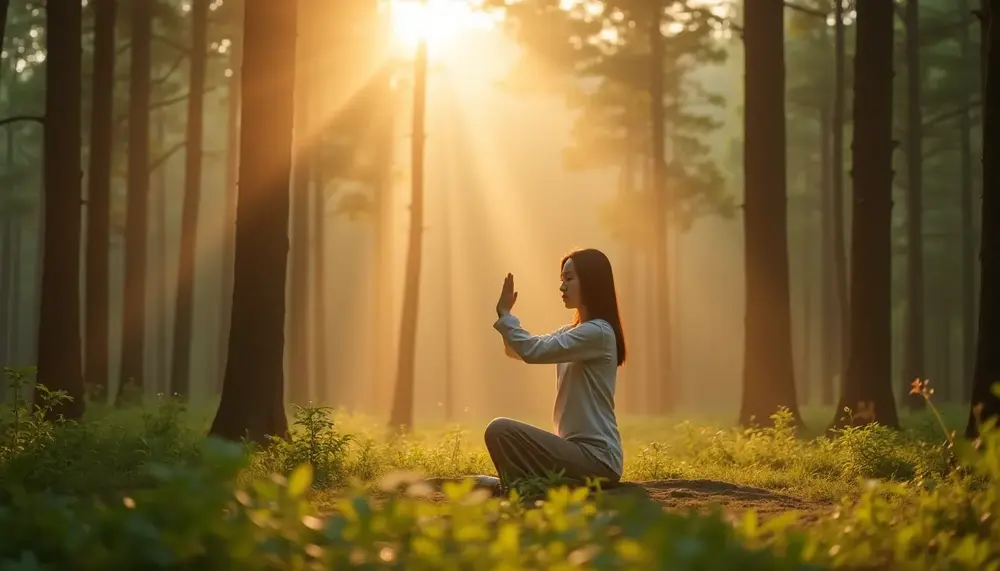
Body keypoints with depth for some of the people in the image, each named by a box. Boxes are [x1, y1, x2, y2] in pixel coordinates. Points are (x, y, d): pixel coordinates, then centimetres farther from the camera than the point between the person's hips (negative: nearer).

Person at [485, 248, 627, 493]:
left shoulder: (597, 333, -14)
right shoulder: (572, 331, 17)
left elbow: (533, 351, -23)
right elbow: (518, 350, 14)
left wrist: (505, 314, -10)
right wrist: (503, 316, -3)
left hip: (596, 457, -10)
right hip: (581, 450, 10)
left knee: (501, 430, -21)